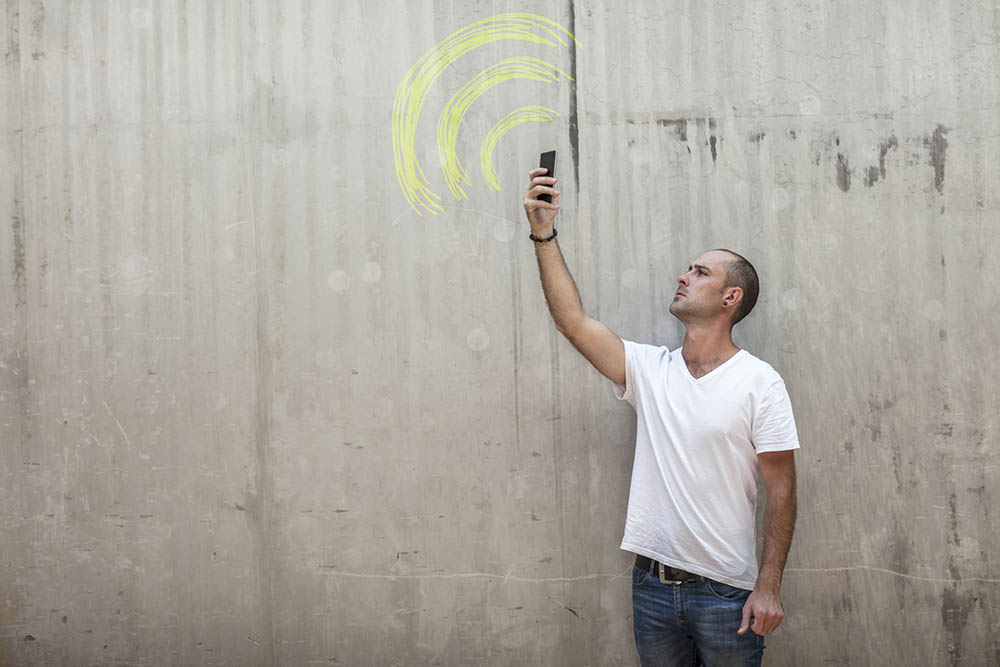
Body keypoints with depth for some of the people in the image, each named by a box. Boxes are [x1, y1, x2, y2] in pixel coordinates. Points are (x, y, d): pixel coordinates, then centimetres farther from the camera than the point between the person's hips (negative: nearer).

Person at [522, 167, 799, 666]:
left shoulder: (760, 382, -7)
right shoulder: (649, 369, 4)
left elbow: (780, 490, -8)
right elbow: (573, 321, -6)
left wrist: (769, 586, -13)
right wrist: (544, 235, -12)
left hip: (726, 591, -4)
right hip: (653, 585, 4)